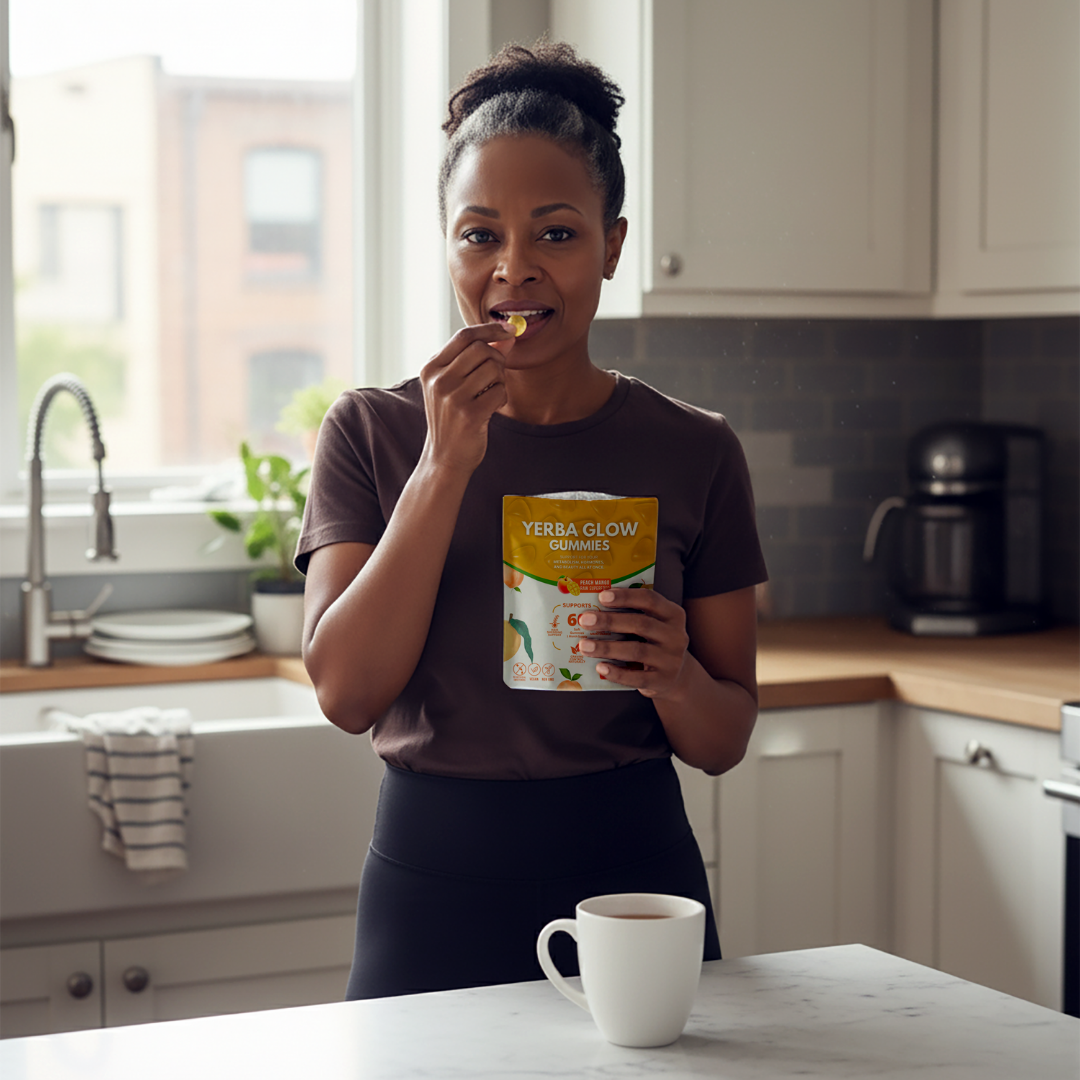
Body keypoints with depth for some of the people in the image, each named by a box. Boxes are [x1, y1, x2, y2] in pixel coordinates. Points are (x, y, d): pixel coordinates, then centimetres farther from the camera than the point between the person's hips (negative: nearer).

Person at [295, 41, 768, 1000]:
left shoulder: (695, 452, 0)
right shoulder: (373, 433, 0)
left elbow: (725, 742, 4)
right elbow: (347, 693, -12)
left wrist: (676, 678, -19)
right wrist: (446, 465, -18)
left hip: (635, 873, 1)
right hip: (432, 886, 0)